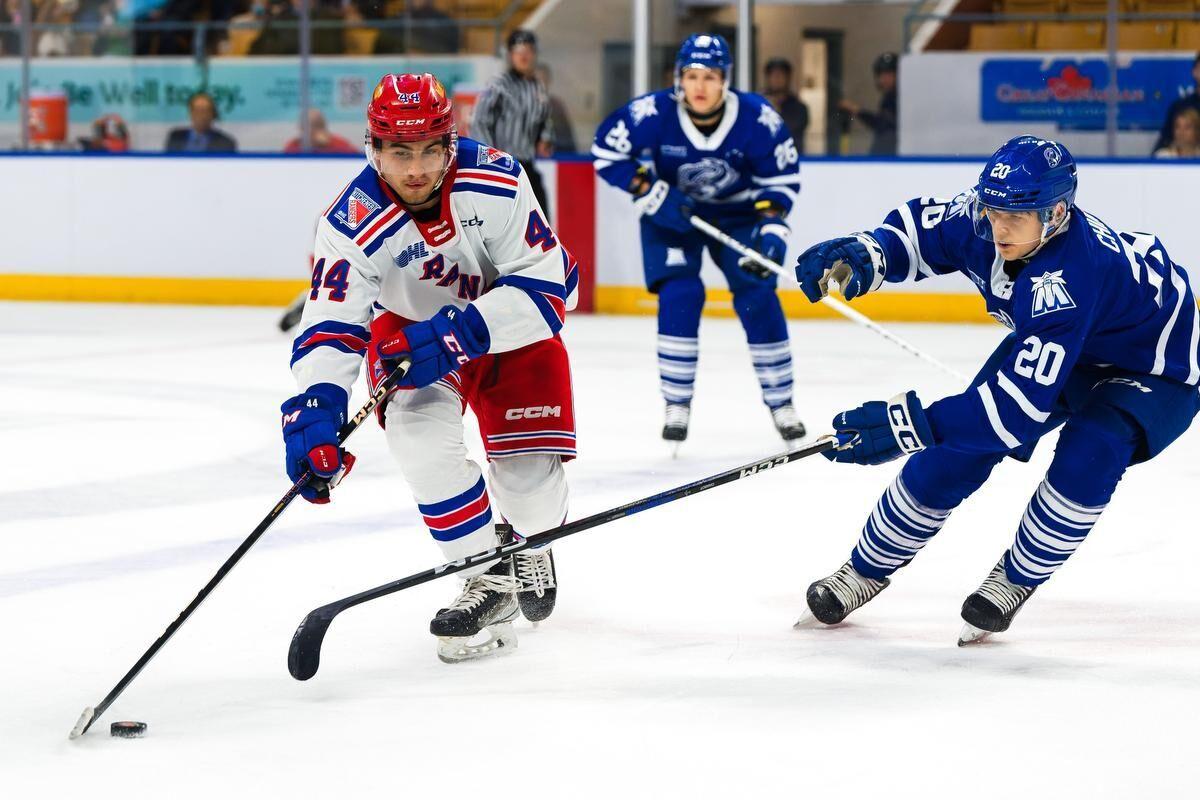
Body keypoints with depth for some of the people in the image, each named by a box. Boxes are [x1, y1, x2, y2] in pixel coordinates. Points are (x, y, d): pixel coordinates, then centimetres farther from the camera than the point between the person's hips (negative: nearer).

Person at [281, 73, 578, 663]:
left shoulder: (494, 184, -30)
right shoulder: (353, 226, -27)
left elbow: (550, 283, -28)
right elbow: (330, 331, -30)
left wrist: (460, 334, -37)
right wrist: (315, 411, -48)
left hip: (510, 329, 0)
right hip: (409, 325, 1)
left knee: (530, 469, -9)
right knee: (418, 430, -27)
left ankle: (530, 547, 30)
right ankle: (491, 577, -12)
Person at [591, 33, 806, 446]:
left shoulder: (757, 119, -26)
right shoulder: (652, 114, -28)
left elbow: (783, 178, -12)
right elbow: (606, 152, -15)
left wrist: (771, 225, -26)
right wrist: (652, 194, -23)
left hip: (738, 212, 1)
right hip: (672, 211, -1)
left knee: (757, 298, -8)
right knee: (679, 295, -17)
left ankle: (781, 404, 6)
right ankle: (677, 405, -4)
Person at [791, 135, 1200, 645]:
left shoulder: (1070, 276, -44)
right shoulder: (981, 221, -23)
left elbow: (1023, 399, -46)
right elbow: (920, 229, -1)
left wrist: (913, 426, -48)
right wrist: (861, 258, -23)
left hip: (1154, 370, -7)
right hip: (1052, 347, 7)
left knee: (1088, 453, -34)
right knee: (955, 450, -4)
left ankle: (1016, 580, -8)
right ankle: (868, 570, 17)